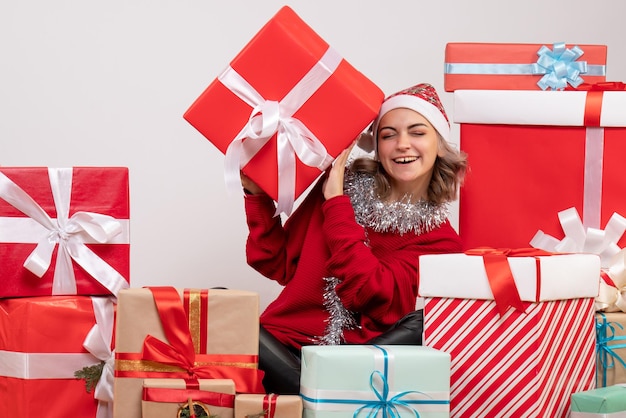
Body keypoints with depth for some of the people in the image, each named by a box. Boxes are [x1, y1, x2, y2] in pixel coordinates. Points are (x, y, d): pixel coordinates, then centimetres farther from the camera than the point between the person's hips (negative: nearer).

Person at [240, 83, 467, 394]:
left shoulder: (439, 240, 3)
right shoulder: (339, 184, 9)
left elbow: (372, 296, -13)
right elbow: (279, 265, 13)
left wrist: (336, 203, -12)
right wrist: (257, 196, 2)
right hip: (286, 346, 2)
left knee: (423, 325, -31)